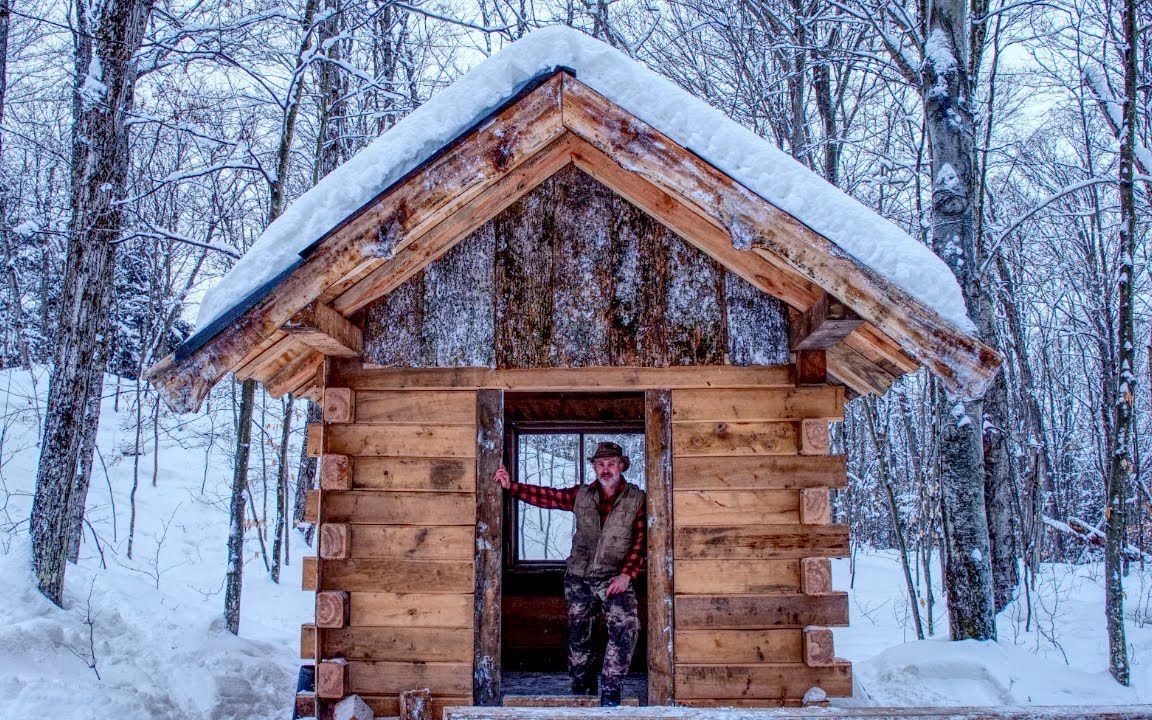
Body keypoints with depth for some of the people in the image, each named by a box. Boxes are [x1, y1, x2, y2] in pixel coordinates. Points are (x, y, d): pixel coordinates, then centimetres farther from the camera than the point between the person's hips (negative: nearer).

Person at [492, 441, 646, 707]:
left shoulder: (637, 499, -3)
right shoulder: (581, 495, 6)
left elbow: (641, 541, -8)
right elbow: (545, 496, 7)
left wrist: (626, 574, -18)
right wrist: (510, 485, -2)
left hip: (614, 578, -3)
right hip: (578, 577, 3)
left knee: (626, 628, -24)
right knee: (578, 635, 12)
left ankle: (609, 693, -16)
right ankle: (582, 690, 30)